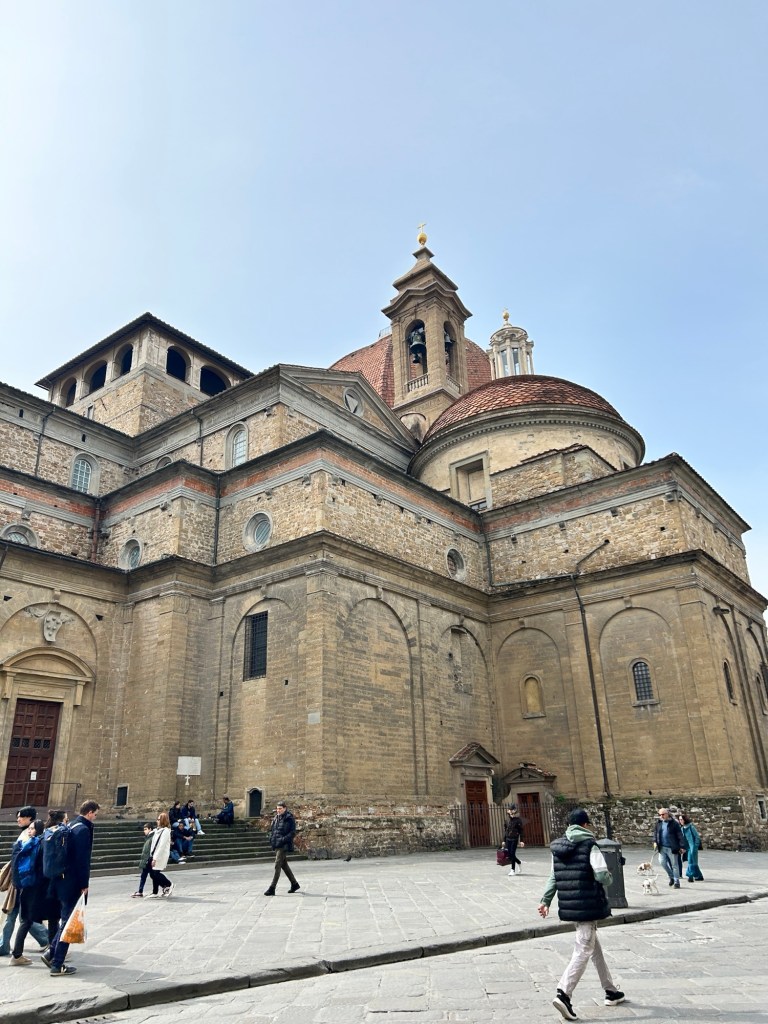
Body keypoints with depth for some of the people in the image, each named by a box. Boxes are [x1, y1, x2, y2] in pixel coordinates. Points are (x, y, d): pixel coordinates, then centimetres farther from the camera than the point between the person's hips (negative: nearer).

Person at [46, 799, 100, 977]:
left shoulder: (71, 827, 11)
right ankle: (57, 965, 8)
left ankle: (51, 953, 22)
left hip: (63, 880, 9)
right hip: (73, 883, -9)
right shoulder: (83, 829, -18)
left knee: (66, 920, 22)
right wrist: (85, 884, -14)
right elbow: (83, 859, -20)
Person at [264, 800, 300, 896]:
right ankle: (294, 884, 29)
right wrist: (271, 838, 3)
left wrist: (283, 839, -21)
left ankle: (272, 889, -6)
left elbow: (293, 832, -13)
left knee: (277, 866, -9)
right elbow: (271, 829, 20)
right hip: (276, 845, 8)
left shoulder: (289, 818, -10)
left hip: (284, 846, -8)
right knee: (284, 865, 15)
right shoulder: (276, 818, 11)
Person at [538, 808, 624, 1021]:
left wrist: (545, 900, 12)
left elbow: (553, 877, 9)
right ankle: (563, 994, -13)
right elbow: (602, 875, -19)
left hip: (569, 906, 7)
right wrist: (609, 879, 3)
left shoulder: (558, 848, 7)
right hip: (588, 905, -7)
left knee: (595, 947, 22)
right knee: (583, 950, -3)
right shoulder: (589, 845, -13)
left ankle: (611, 991, 34)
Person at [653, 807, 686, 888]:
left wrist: (682, 847, -10)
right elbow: (655, 833, 16)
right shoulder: (659, 823, 7)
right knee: (662, 862, -2)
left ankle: (676, 882, 15)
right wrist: (655, 841, 3)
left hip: (671, 848, -4)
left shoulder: (674, 823, -8)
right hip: (662, 847, 4)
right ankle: (671, 877, 22)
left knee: (674, 865, 3)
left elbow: (680, 835, -7)